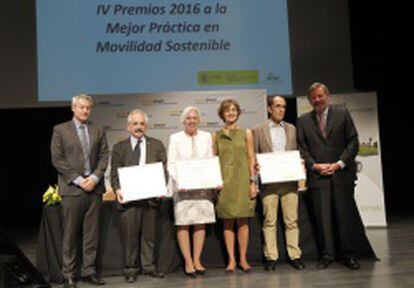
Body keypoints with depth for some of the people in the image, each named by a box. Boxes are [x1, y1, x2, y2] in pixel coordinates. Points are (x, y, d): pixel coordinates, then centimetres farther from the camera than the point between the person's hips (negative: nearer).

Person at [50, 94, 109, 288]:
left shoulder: (98, 131, 13)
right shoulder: (60, 130, 4)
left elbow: (104, 157, 8)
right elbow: (57, 159, -3)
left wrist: (95, 177, -7)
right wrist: (78, 180, -10)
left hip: (94, 187, 3)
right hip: (71, 188, -3)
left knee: (92, 233, 5)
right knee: (70, 233, 0)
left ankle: (89, 271, 13)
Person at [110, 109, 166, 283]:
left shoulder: (157, 145, 10)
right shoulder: (119, 147, 9)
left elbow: (163, 169, 6)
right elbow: (114, 173, 6)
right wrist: (117, 189, -11)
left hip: (151, 195, 1)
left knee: (149, 234, 8)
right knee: (130, 234, 2)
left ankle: (148, 266, 18)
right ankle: (131, 269, 12)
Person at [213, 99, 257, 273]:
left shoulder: (246, 133, 8)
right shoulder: (216, 136, 8)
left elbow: (251, 159, 6)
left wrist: (252, 181, -1)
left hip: (242, 181, 0)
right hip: (224, 182, 0)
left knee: (242, 221, 0)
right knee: (227, 222, 0)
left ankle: (243, 259, 8)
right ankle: (231, 260, 7)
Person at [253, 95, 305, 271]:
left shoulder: (292, 129, 14)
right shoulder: (258, 130, 7)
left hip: (289, 180, 2)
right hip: (269, 182, -2)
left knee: (291, 220, 3)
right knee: (269, 221, 1)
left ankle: (295, 255, 9)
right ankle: (271, 257, 7)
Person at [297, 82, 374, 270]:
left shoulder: (343, 114, 7)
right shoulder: (303, 121, 9)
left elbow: (353, 142, 2)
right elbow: (301, 148, 6)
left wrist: (339, 164, -8)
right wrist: (315, 166, -8)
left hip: (342, 174, 0)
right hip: (317, 176, 1)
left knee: (345, 215, 2)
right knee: (322, 217, 1)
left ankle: (348, 254, 13)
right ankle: (326, 255, 10)